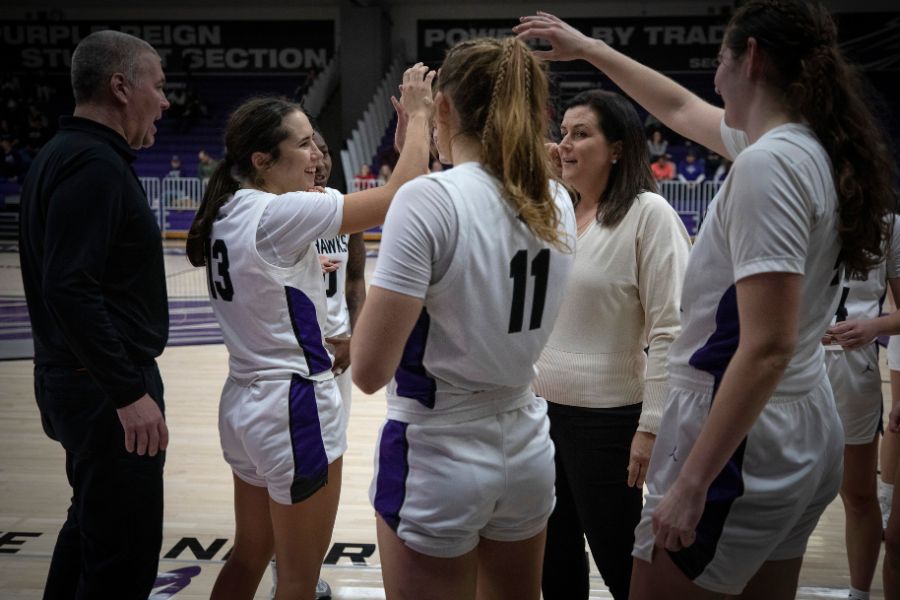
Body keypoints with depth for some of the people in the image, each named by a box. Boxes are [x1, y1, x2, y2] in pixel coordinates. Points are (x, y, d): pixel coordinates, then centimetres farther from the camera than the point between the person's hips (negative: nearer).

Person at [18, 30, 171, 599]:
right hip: (108, 388, -11)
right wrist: (131, 392, -24)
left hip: (81, 380, 11)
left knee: (93, 526, 23)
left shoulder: (67, 154, 13)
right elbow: (71, 289, -27)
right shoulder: (95, 165, -18)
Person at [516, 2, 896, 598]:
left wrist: (691, 484, -23)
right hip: (809, 431, 9)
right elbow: (680, 108, 24)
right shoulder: (812, 147, 8)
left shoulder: (767, 164, -20)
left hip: (739, 438, -9)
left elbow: (767, 346, -25)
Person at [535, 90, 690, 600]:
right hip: (538, 409, 7)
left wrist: (652, 425, -17)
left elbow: (670, 330, -15)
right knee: (555, 558, 18)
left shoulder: (649, 215, -12)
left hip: (606, 418, -6)